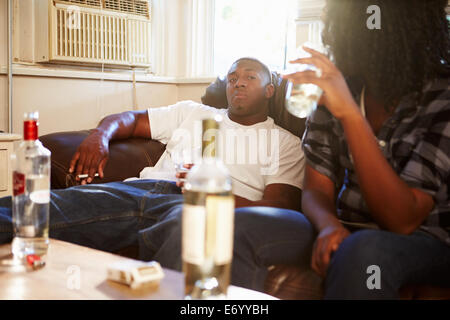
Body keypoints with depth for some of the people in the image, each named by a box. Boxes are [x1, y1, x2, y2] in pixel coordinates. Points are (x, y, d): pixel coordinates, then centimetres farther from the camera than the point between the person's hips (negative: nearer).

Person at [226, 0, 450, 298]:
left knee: (362, 252, -38)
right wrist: (329, 225, -22)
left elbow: (402, 221, -22)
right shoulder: (335, 89, 0)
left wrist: (351, 115, -30)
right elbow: (317, 188, 2)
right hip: (346, 230, 5)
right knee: (240, 227, -18)